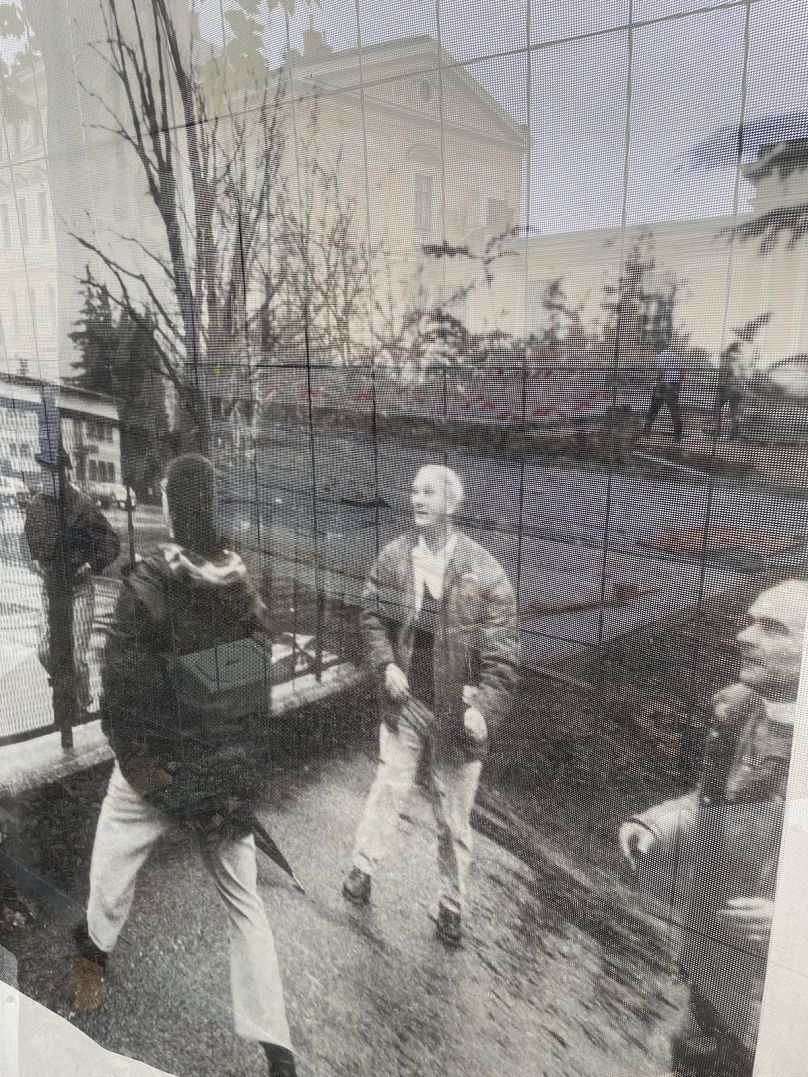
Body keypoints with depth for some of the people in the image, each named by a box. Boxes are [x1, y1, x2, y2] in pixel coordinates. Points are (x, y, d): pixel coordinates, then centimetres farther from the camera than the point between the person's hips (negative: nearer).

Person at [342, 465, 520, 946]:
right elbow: (373, 616, 9)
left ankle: (452, 903, 34)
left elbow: (504, 650, -13)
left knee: (454, 814, 13)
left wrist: (484, 709, -21)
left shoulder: (483, 570, -16)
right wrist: (386, 664, -6)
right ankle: (363, 866, 42)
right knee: (389, 786, 16)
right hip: (406, 702, 2)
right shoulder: (393, 557, -6)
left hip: (457, 712, -2)